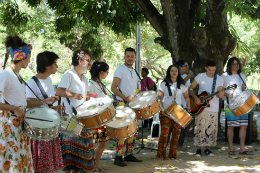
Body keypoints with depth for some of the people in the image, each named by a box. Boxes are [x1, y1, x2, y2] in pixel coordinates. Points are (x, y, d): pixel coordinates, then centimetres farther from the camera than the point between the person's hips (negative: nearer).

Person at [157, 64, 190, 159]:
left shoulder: (181, 85, 11)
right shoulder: (164, 84, 2)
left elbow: (186, 97, 19)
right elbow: (159, 97, -3)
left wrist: (188, 107, 4)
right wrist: (162, 108, -16)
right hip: (166, 112, -3)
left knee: (176, 133, 1)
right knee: (164, 133, -8)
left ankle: (173, 154, 13)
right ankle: (161, 154, -1)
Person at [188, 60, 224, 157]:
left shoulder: (219, 79, 5)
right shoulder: (200, 77, 1)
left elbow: (218, 94, -2)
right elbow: (190, 89, 3)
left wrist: (220, 94, -26)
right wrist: (195, 98, -12)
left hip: (213, 108, 2)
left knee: (211, 129, 4)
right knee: (200, 128, -3)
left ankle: (207, 149, 17)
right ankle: (198, 149, 6)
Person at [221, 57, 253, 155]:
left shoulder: (241, 76, 17)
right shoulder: (225, 76, 2)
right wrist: (227, 94, -18)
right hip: (230, 104, -5)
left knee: (244, 125, 2)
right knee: (231, 126, -4)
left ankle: (242, 148, 9)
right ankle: (231, 149, 3)